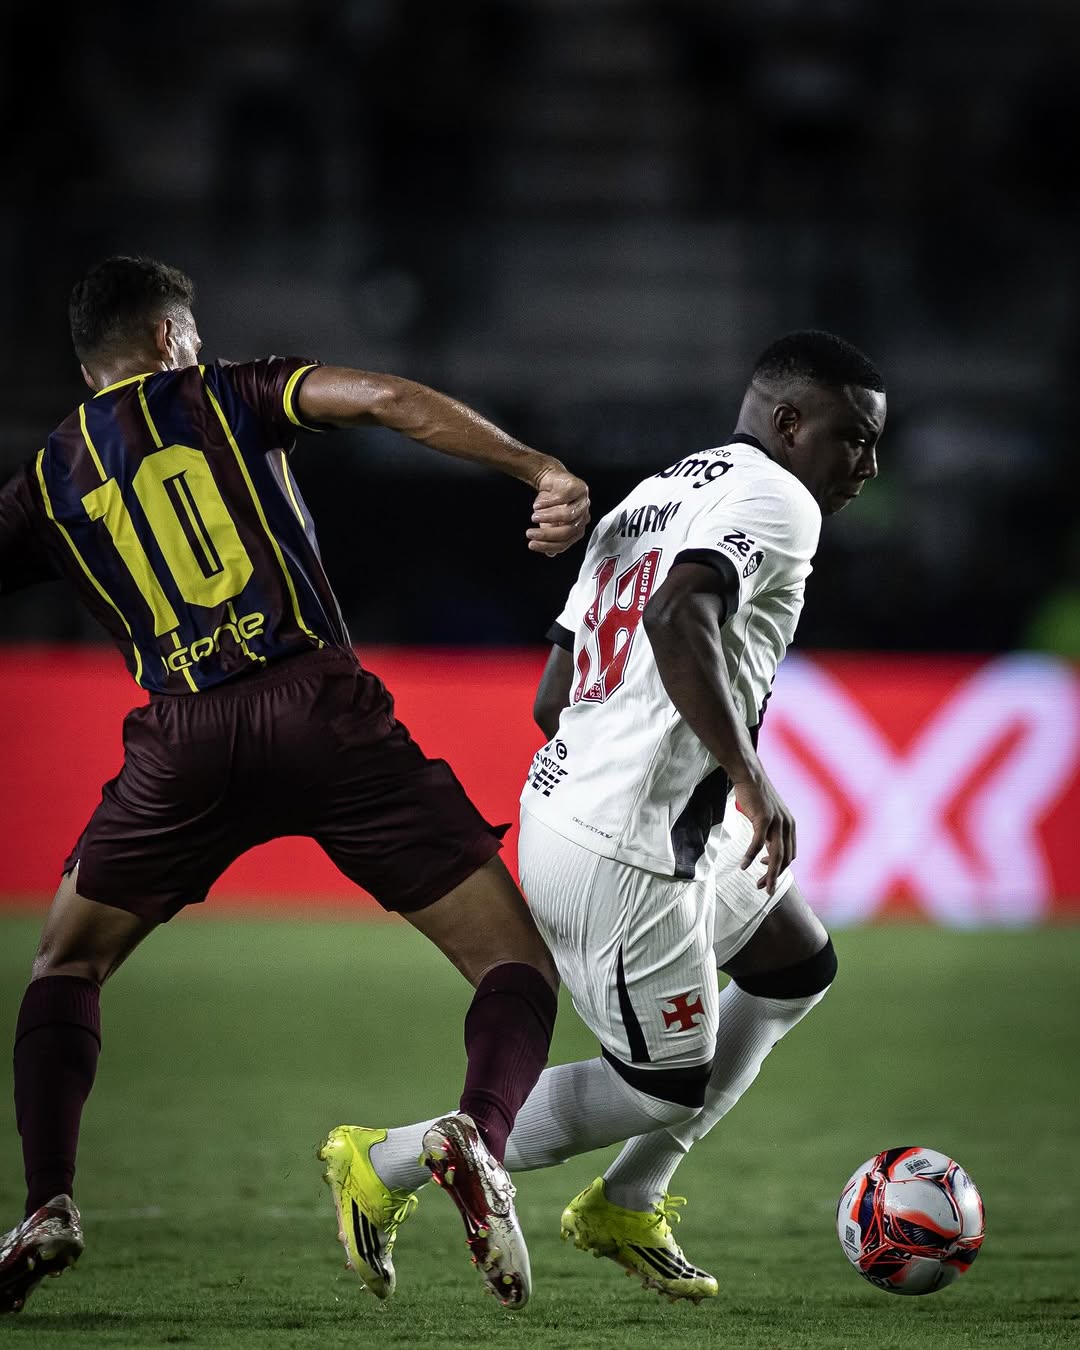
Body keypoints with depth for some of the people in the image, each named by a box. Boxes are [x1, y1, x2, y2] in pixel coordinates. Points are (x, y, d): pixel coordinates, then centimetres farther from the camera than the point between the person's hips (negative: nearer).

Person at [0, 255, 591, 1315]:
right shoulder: (227, 397, 14)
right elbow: (381, 399, -2)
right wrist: (540, 470, -9)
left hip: (183, 740, 2)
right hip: (320, 706, -2)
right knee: (517, 960, 2)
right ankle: (478, 1133, -28)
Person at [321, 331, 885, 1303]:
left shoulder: (650, 497, 18)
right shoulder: (777, 502, -11)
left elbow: (552, 698, 19)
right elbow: (678, 617, -32)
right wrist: (750, 776, -30)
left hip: (562, 807, 10)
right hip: (626, 855, -10)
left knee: (799, 967, 22)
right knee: (667, 1089, 4)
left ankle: (628, 1208, 24)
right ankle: (390, 1166, 11)